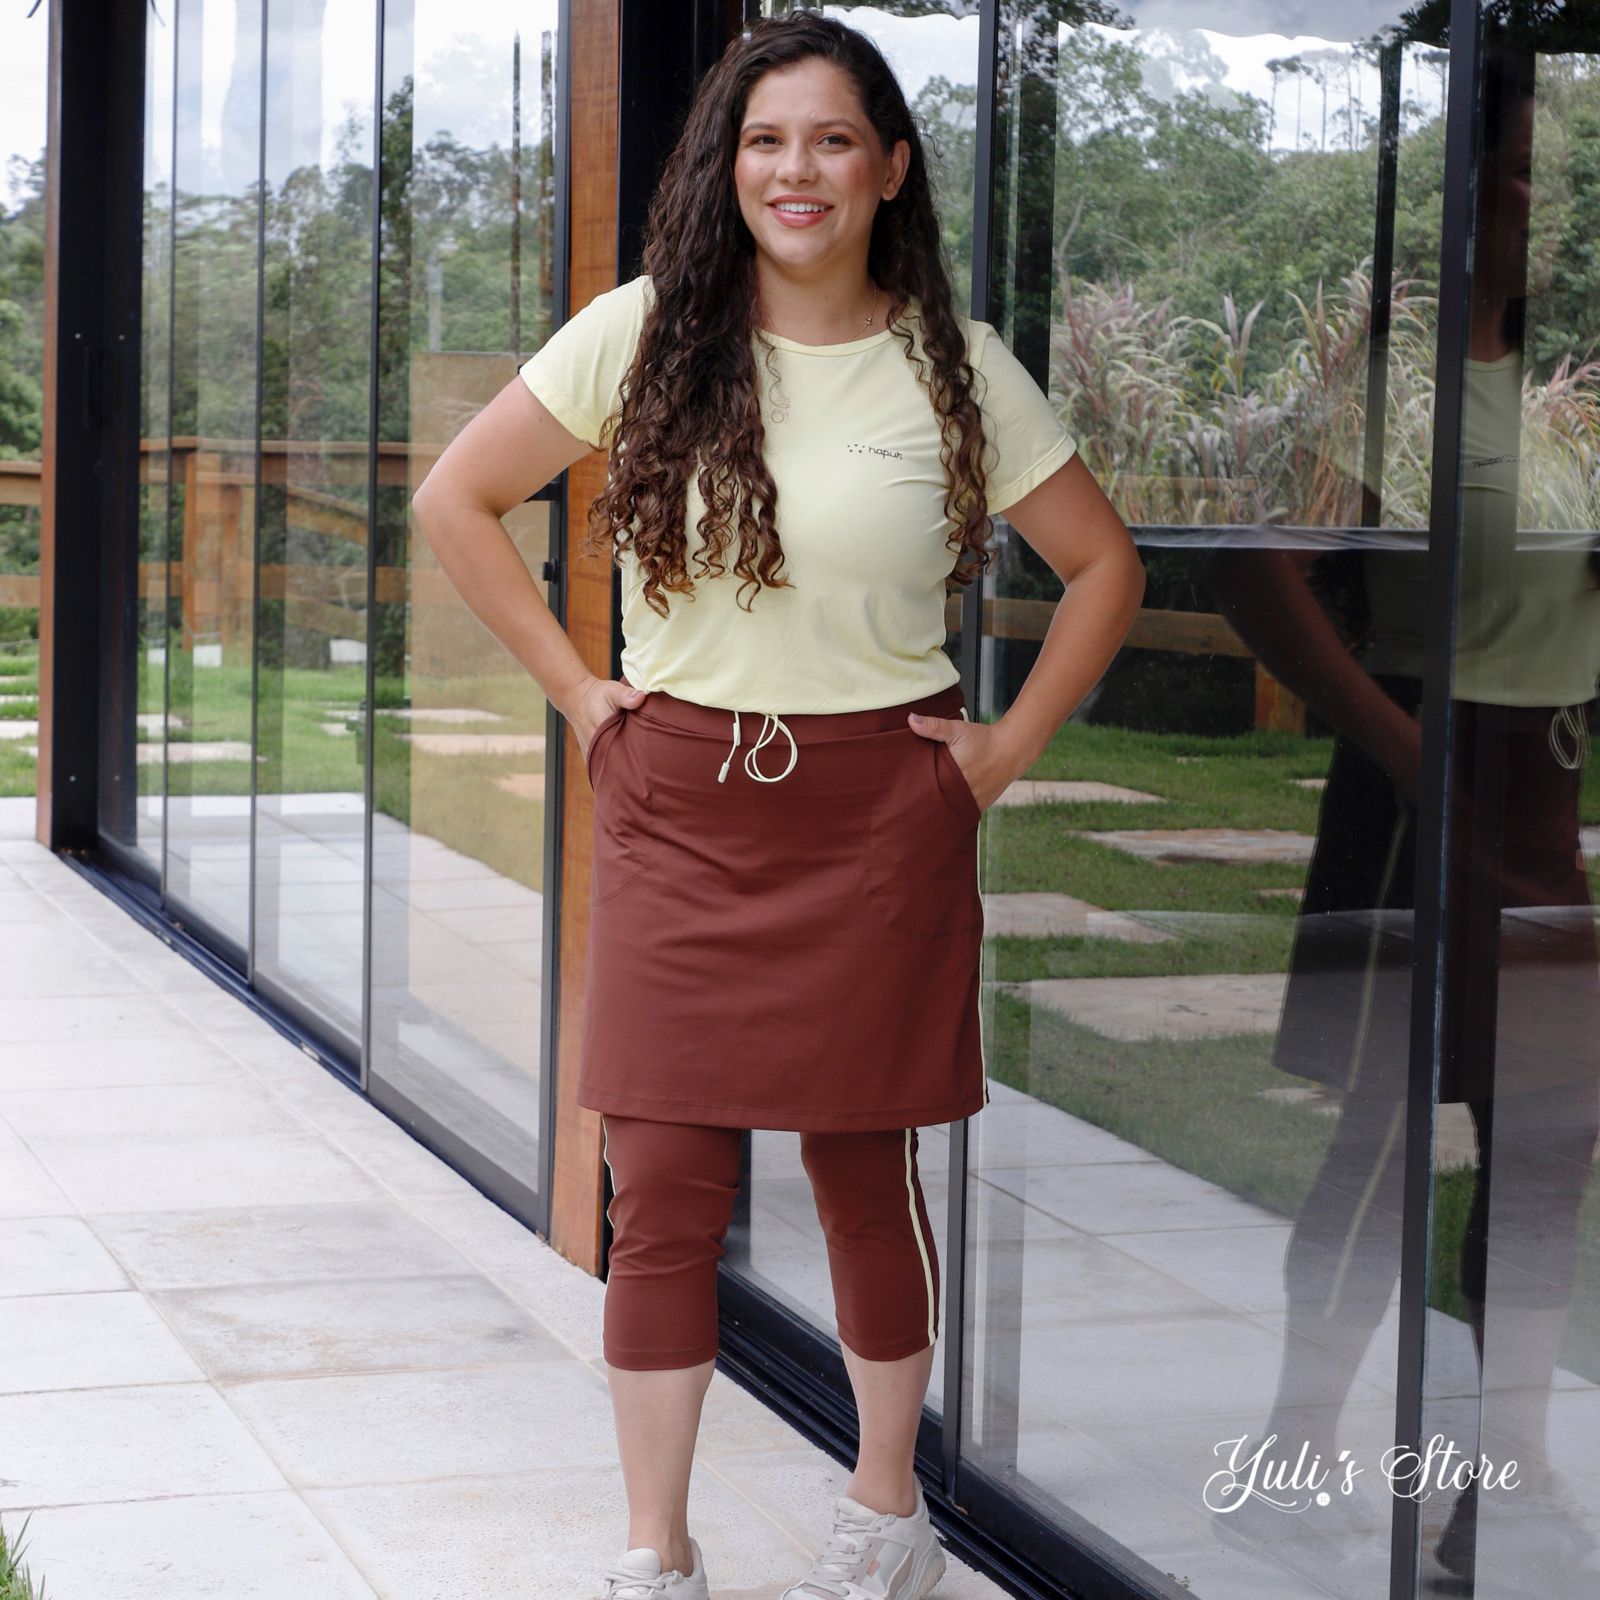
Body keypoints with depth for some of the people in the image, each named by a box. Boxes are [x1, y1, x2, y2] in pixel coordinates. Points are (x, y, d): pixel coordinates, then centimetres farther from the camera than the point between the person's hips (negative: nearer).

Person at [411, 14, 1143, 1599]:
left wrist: (1010, 744, 3)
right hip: (677, 811, 1)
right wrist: (576, 687, 3)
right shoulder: (645, 334, 0)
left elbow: (1104, 563, 9)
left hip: (877, 815, 0)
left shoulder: (955, 367, 0)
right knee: (663, 1189, 1)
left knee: (866, 1172, 9)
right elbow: (455, 499, 6)